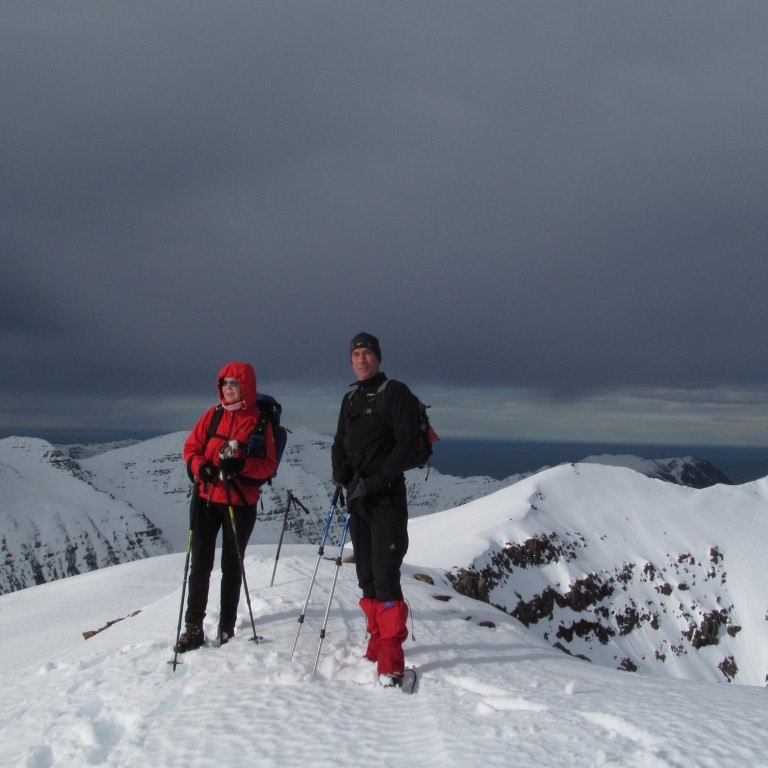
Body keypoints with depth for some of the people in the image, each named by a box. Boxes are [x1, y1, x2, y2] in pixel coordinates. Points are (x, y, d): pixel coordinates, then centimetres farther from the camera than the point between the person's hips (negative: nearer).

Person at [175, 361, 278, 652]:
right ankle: (193, 628, 12)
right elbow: (192, 446, 5)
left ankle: (227, 628, 21)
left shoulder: (260, 421, -5)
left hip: (241, 503, -2)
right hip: (207, 498, 2)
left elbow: (269, 464, -6)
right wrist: (200, 467, -15)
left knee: (232, 566, 10)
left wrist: (241, 466, -24)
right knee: (200, 564, 4)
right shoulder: (213, 415, 4)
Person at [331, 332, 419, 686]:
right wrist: (340, 472, -4)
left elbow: (406, 442, -12)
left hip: (386, 496, -7)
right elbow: (340, 442, 18)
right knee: (366, 575, 11)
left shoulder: (396, 392, -4)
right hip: (357, 497, 7)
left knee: (385, 575, -13)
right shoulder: (350, 399, 17)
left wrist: (375, 482, -18)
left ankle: (390, 659, -12)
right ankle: (378, 640, 22)